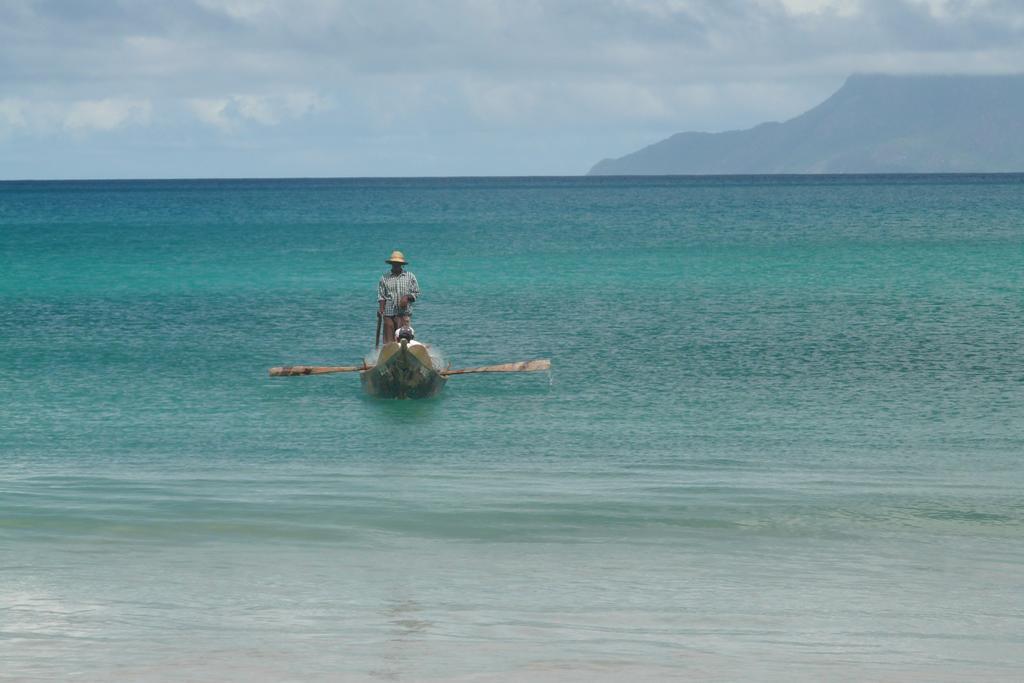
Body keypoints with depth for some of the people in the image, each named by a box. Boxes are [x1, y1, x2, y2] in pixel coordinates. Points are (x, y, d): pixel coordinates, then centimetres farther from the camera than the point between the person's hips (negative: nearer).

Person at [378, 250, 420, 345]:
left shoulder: (410, 277, 9)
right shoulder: (385, 277, 9)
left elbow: (416, 293, 9)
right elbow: (381, 296, 6)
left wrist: (407, 297, -10)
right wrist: (381, 309, -7)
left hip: (403, 312, -1)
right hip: (388, 312, 1)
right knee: (389, 338, -1)